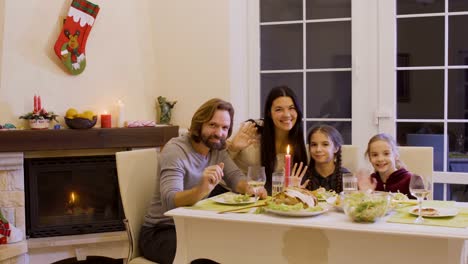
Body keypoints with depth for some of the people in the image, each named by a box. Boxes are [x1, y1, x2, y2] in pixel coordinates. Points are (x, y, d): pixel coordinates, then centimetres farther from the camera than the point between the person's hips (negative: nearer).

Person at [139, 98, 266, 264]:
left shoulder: (216, 147, 3)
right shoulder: (175, 150, -20)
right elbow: (169, 201, -33)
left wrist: (248, 188, -29)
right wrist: (202, 189, -52)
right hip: (161, 232, -7)